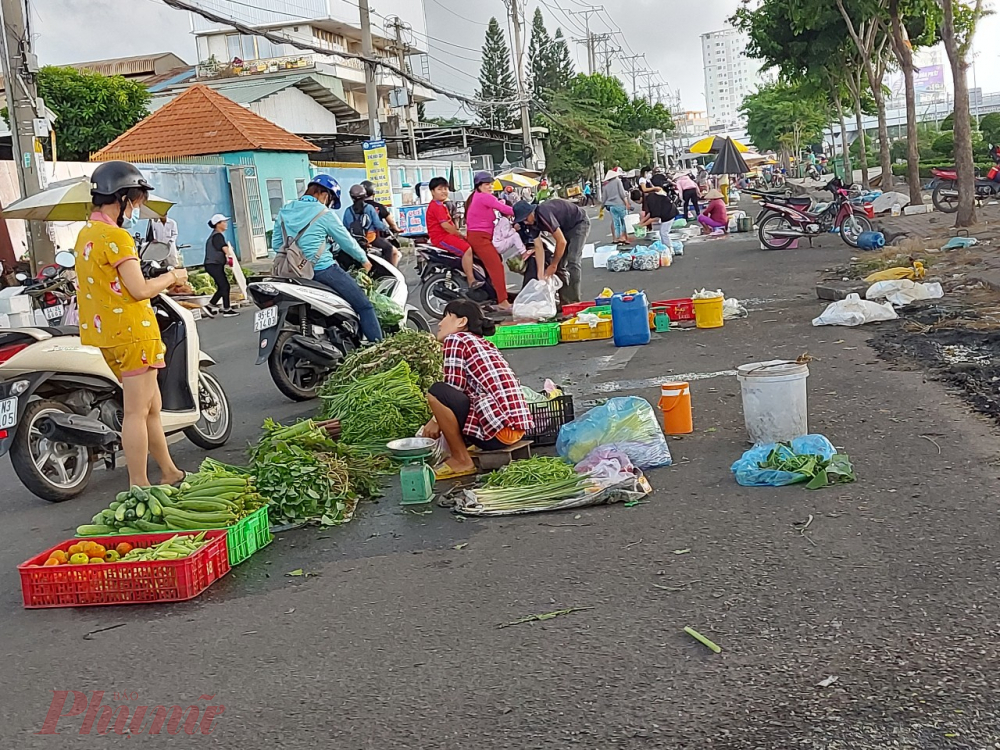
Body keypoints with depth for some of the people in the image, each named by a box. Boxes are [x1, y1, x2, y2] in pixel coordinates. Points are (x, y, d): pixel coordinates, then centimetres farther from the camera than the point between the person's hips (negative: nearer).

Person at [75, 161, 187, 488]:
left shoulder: (86, 234, 15)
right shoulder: (116, 236, -15)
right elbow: (139, 290, -18)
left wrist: (163, 281, 11)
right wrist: (172, 277, -2)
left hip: (107, 334, 10)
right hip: (133, 332, -10)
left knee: (152, 408, 16)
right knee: (137, 412, -5)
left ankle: (169, 473, 24)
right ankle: (139, 486, -1)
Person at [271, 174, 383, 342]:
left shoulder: (284, 211, 10)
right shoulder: (325, 214, -6)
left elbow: (276, 245, 11)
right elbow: (347, 241, 2)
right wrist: (364, 259, 18)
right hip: (323, 270, -7)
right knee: (364, 305, 0)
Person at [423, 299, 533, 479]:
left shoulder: (455, 339, -1)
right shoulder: (483, 344, 23)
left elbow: (452, 392, -7)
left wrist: (436, 421, 6)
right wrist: (439, 419, 23)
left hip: (497, 429, -10)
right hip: (517, 427, 10)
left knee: (436, 392, -15)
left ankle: (462, 461, -4)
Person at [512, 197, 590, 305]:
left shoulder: (544, 215, -33)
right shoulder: (533, 221, -7)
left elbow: (562, 242, -29)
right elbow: (538, 246, -2)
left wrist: (553, 265, -20)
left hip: (579, 223, -9)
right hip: (566, 227, 9)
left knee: (572, 261, -18)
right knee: (559, 263, 3)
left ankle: (573, 302, -17)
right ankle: (565, 301, 6)